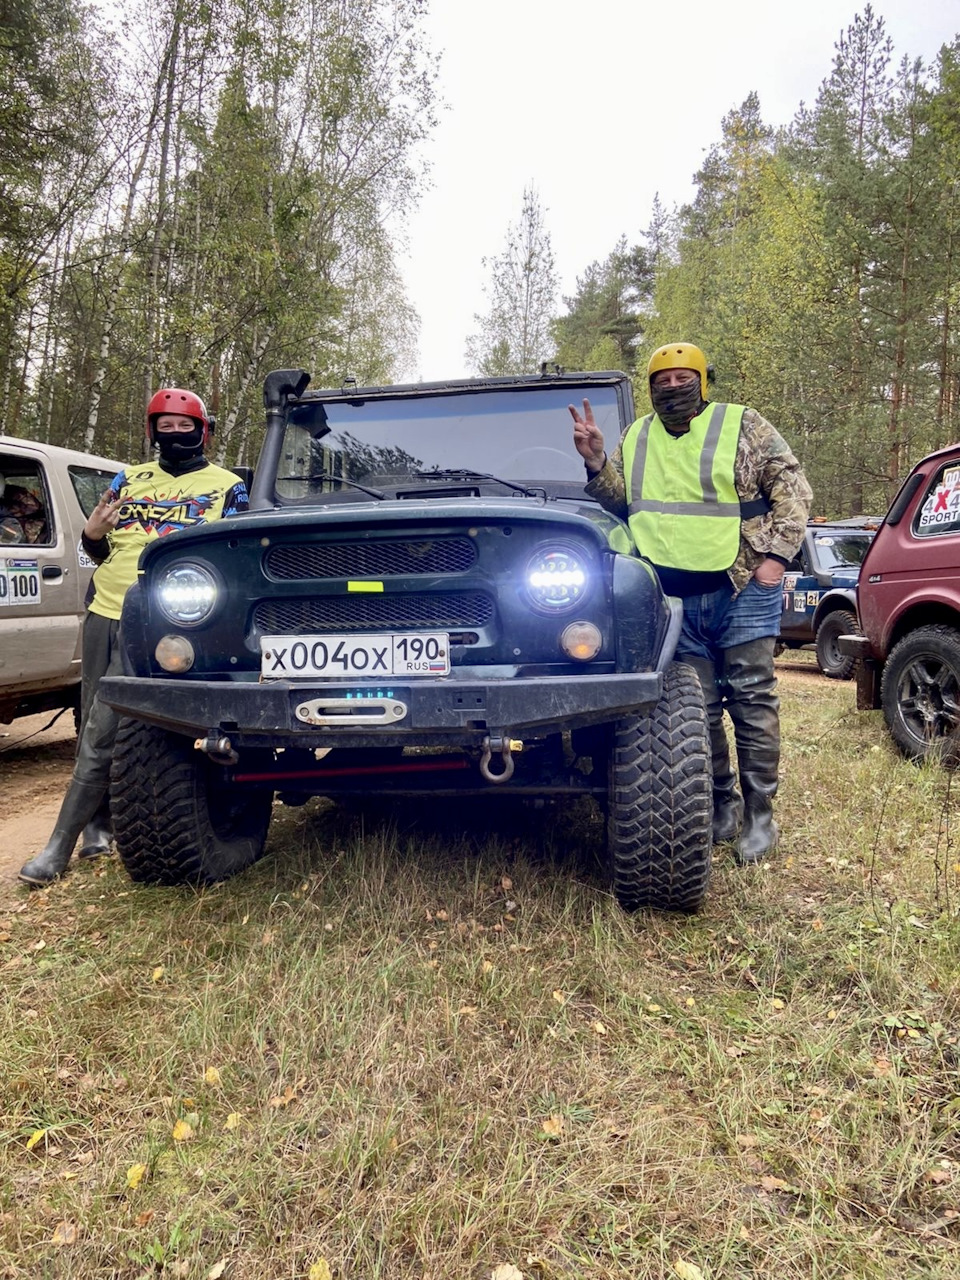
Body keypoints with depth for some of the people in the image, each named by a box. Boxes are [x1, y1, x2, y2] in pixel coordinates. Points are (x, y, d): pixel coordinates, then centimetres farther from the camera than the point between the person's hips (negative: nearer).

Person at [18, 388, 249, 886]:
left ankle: (59, 846, -1)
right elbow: (99, 549, 19)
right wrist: (92, 535, -3)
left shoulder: (227, 487, 4)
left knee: (102, 734, -8)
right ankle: (97, 824, 25)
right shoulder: (128, 480, 16)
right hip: (103, 615, 5)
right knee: (93, 726, 9)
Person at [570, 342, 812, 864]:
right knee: (699, 709, 7)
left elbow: (793, 488, 0)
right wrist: (596, 463, -5)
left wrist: (776, 555, -10)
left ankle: (759, 813, 8)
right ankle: (721, 806, 20)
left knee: (751, 701, -1)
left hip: (741, 589, -3)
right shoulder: (635, 438, 12)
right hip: (674, 598, 3)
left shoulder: (742, 425, 1)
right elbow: (620, 502, 13)